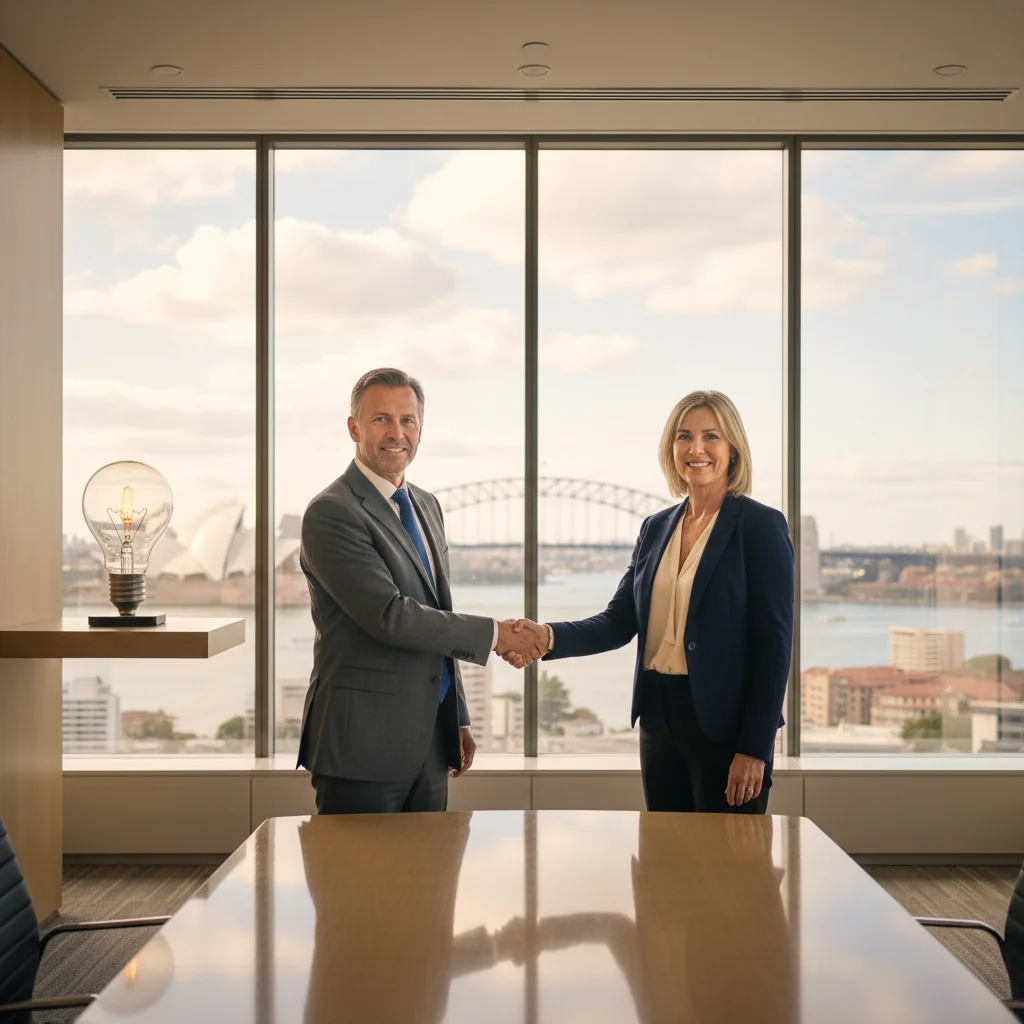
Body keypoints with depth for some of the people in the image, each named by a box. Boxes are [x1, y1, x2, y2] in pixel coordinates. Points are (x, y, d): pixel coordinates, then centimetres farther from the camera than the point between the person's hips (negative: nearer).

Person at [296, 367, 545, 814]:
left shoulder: (426, 506, 13)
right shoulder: (331, 513, -14)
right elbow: (389, 616, -22)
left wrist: (457, 719, 18)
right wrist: (492, 634, -15)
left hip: (429, 742, 8)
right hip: (364, 744, -8)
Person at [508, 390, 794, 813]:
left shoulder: (760, 525, -7)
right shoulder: (656, 527, 10)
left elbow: (774, 645, -11)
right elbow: (619, 623, 4)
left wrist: (755, 749, -15)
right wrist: (550, 636, -14)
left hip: (725, 724, -5)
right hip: (659, 719, 6)